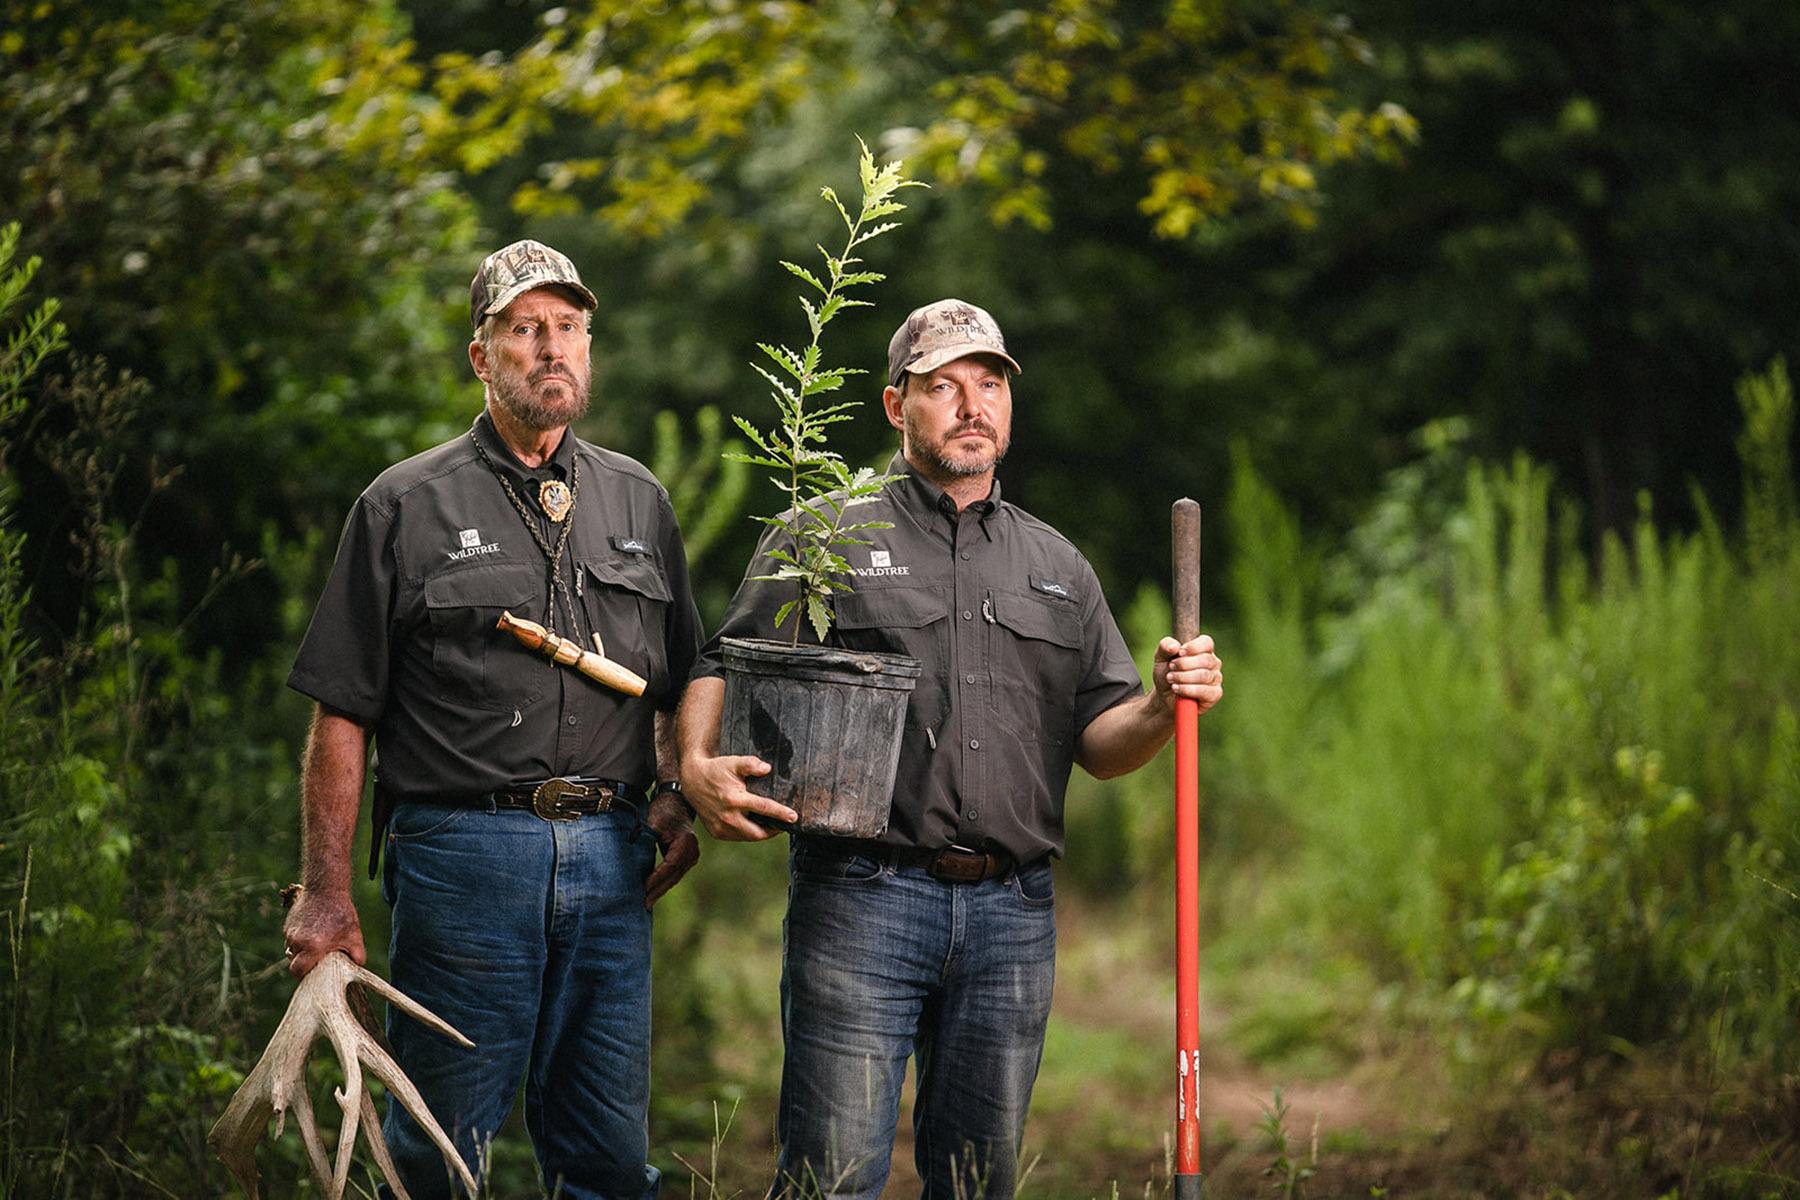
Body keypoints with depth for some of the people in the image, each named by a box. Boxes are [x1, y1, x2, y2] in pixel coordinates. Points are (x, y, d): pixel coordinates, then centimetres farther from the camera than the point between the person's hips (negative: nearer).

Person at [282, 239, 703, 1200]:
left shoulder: (638, 502, 15)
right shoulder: (407, 506, 3)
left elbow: (676, 685, 23)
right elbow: (342, 714, 1)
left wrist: (674, 794, 3)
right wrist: (325, 895, -5)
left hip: (611, 858, 4)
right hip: (460, 855, -4)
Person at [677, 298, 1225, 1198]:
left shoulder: (1056, 567, 18)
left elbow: (1099, 743, 15)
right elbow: (720, 670, 3)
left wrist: (1163, 707, -6)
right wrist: (701, 767, -16)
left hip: (1013, 914, 4)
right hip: (863, 897, -4)